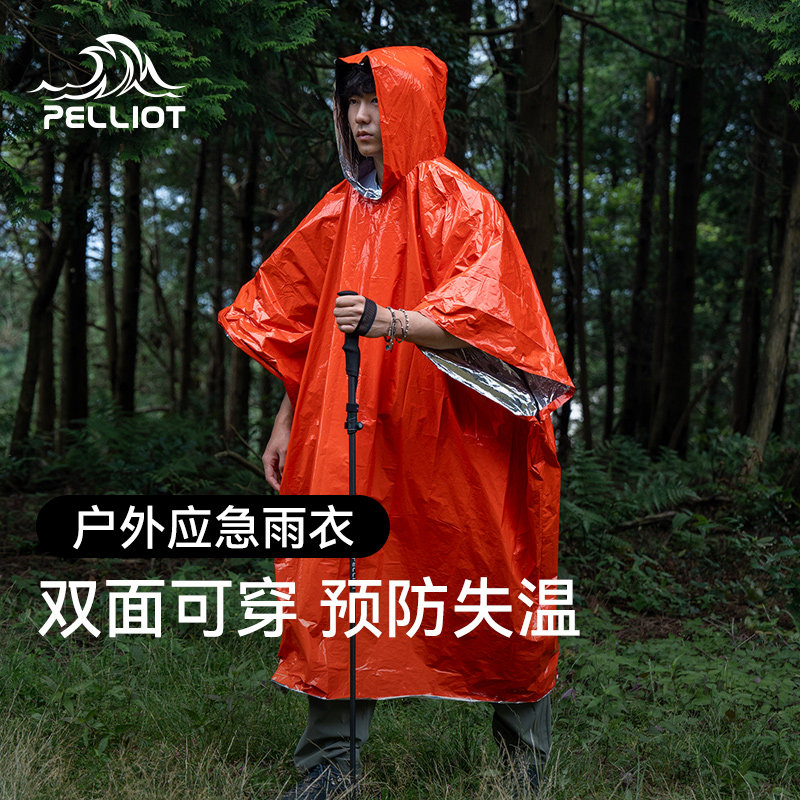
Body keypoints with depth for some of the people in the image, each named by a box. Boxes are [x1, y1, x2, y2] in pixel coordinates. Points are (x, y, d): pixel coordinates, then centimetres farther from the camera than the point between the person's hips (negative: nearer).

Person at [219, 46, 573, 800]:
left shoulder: (457, 203, -4)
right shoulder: (338, 211, 13)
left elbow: (484, 314, -17)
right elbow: (299, 325, 17)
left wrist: (391, 321, -33)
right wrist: (286, 421, 13)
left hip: (447, 434, -4)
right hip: (351, 431, 5)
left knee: (487, 593, 4)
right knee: (338, 579, 0)